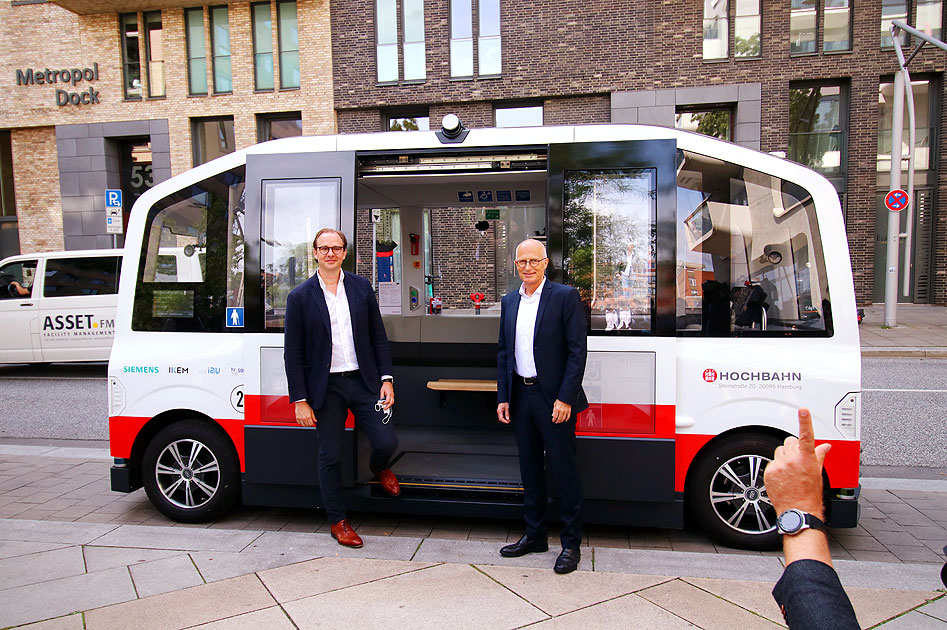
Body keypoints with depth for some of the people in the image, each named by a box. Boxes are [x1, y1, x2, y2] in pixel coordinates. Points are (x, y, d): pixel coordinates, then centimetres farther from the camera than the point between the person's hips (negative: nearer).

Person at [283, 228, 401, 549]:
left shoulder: (362, 287, 5)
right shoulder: (300, 297, -2)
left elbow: (379, 337, 7)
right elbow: (293, 354, -2)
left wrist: (386, 378, -1)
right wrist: (299, 400, -6)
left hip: (363, 381, 2)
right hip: (326, 387, -1)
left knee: (387, 441, -4)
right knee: (330, 456, 6)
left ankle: (379, 468, 35)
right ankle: (338, 522, 26)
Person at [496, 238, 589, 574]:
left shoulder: (565, 296, -7)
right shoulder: (509, 302, 11)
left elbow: (577, 351, -11)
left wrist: (565, 398, -16)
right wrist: (503, 397, 8)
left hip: (554, 398, -6)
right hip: (521, 396, 6)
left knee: (564, 471, 2)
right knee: (529, 469, 15)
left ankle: (571, 544, 16)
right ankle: (534, 535, 29)